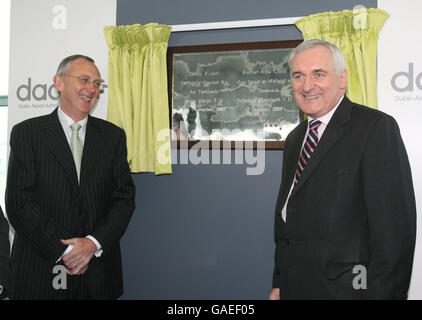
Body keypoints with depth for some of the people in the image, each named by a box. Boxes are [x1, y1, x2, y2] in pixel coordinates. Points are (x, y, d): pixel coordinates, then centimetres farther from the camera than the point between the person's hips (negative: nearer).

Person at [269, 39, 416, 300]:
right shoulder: (294, 139, 13)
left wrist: (382, 293, -19)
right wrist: (279, 284, 11)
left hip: (344, 288, -6)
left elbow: (395, 227, -16)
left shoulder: (377, 127, -11)